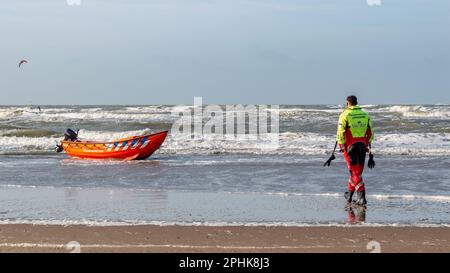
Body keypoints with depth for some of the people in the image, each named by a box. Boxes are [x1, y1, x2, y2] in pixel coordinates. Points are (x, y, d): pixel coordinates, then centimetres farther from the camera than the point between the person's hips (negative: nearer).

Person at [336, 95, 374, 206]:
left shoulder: (344, 115, -7)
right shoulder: (365, 115, 9)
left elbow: (340, 132, -11)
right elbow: (370, 133, 12)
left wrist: (341, 146, -6)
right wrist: (368, 145, 20)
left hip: (350, 146, -5)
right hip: (362, 146, 5)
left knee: (355, 172, -4)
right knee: (357, 171, 13)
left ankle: (361, 196, -13)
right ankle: (349, 195, 24)